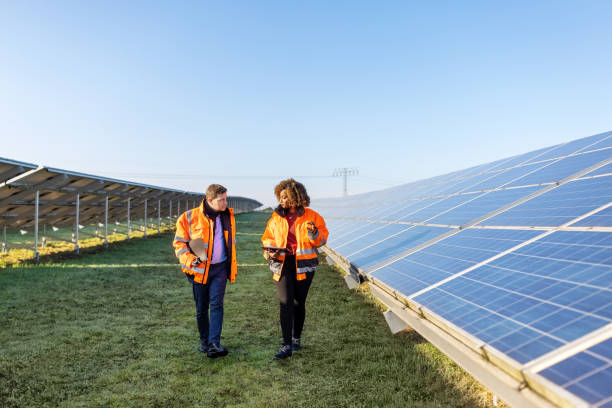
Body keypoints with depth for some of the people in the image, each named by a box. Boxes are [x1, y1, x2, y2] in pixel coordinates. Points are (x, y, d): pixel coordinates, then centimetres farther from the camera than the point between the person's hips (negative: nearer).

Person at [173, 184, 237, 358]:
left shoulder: (228, 216, 5)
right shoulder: (189, 218, -9)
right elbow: (179, 243, -2)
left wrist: (232, 265, 18)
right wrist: (189, 259, -18)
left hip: (220, 268, 2)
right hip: (200, 269, -1)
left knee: (216, 304, -9)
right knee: (201, 309, 9)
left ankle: (214, 344, -10)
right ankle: (204, 341, 27)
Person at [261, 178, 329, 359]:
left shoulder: (311, 216, -1)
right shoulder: (276, 217, 7)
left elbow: (322, 239, 3)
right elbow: (267, 237, 18)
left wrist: (314, 234, -18)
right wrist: (269, 250, -2)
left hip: (303, 265, -1)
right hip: (282, 264, 1)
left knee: (299, 302, 10)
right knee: (285, 303, -7)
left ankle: (296, 338, 29)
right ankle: (286, 345, -4)